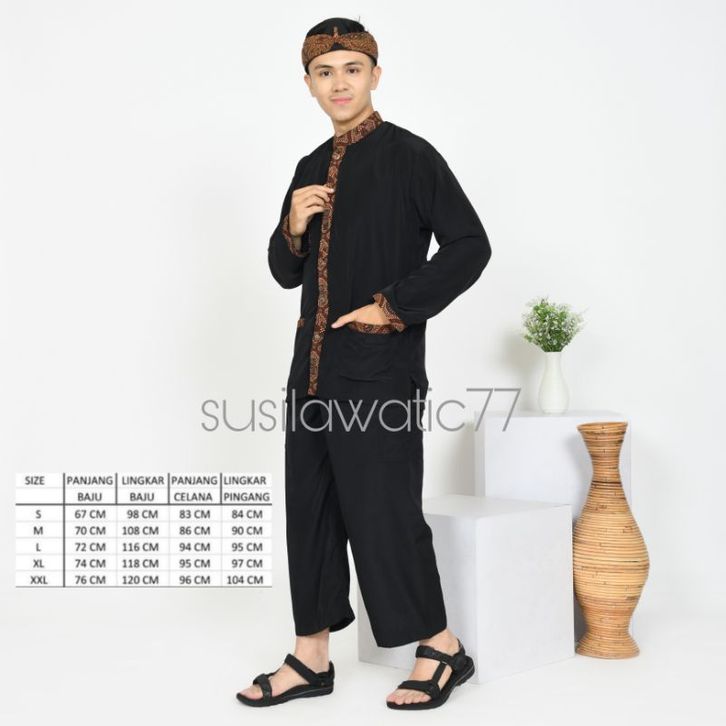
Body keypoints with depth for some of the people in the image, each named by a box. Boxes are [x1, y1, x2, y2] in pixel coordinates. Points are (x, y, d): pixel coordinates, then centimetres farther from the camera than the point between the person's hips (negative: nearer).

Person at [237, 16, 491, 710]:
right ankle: (312, 657, 22)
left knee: (382, 508, -3)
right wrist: (293, 226, -2)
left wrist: (395, 306, -13)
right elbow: (285, 273, 18)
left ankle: (440, 649, 16)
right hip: (315, 361, 7)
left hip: (381, 365, -7)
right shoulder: (311, 168, 14)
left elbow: (470, 245, -11)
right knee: (309, 503, 10)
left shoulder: (409, 155, -5)